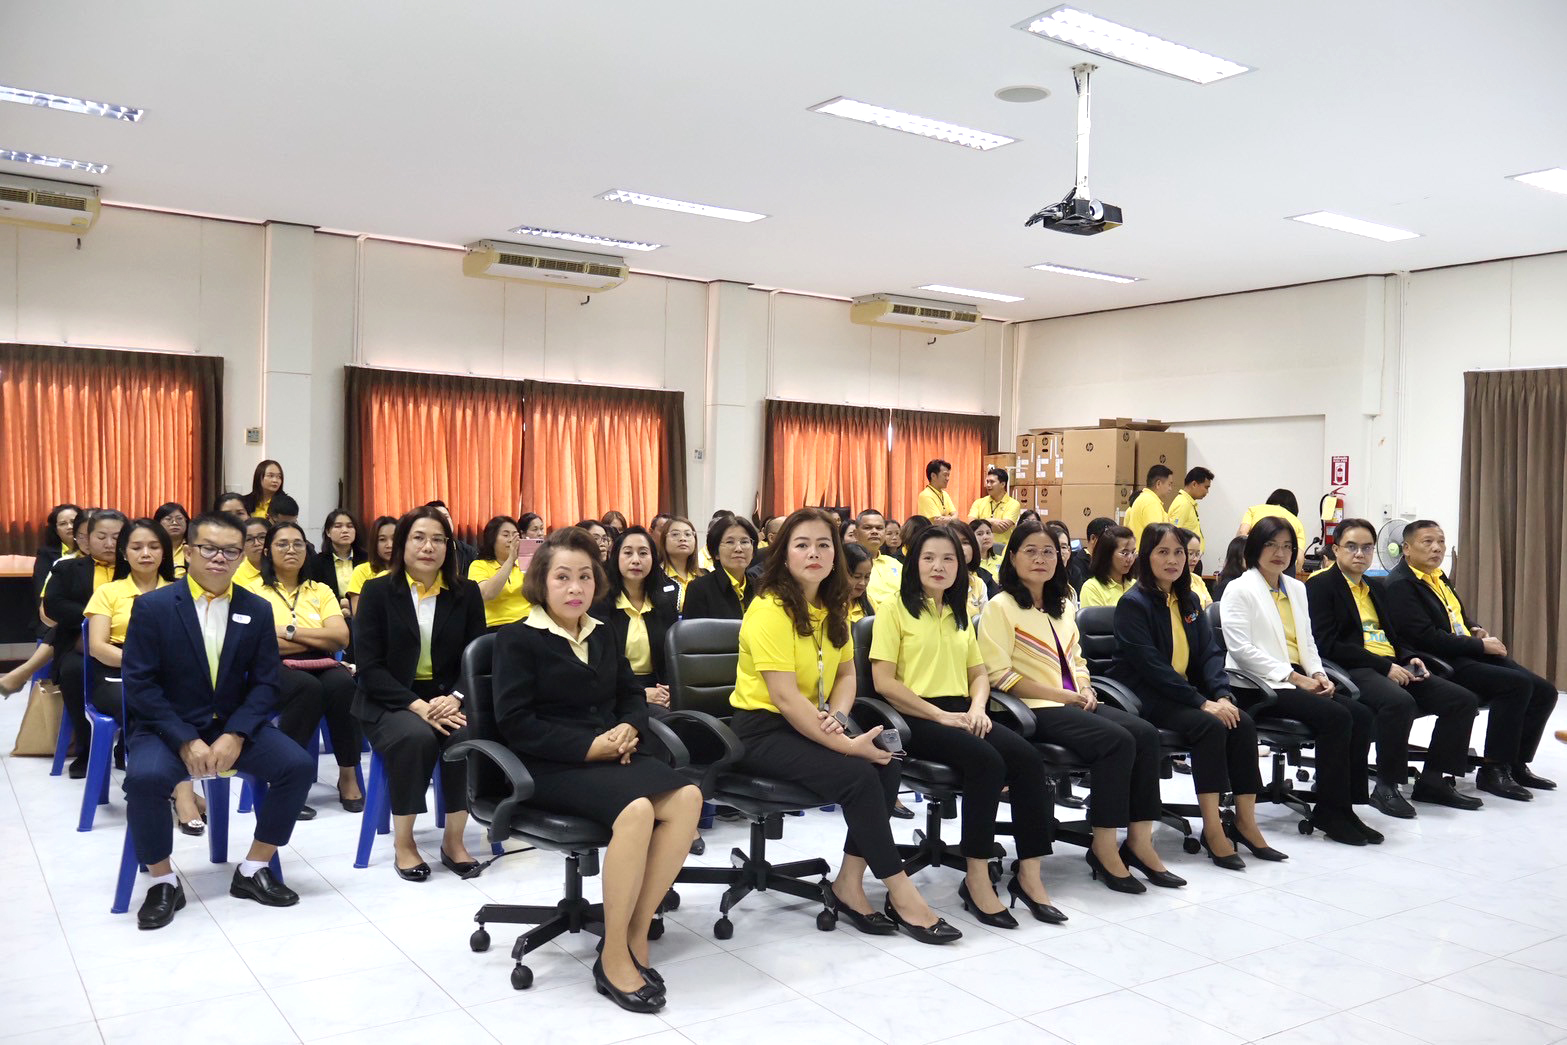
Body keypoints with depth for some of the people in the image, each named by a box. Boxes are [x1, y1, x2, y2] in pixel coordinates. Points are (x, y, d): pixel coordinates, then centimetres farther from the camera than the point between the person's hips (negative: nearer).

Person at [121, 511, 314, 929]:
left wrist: (235, 735, -16)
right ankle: (162, 883, -9)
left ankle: (252, 871, 0)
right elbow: (139, 684, -10)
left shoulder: (258, 610, 3)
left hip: (232, 726, 3)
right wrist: (186, 741, -20)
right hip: (166, 727, -3)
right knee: (144, 778, -33)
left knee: (298, 765, -19)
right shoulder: (152, 606, -6)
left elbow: (265, 683, 1)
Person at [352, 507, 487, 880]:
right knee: (416, 736, -34)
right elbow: (370, 666, -9)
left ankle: (454, 839, -11)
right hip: (390, 701, -2)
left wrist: (455, 699, -19)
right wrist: (418, 706, -22)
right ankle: (403, 842, -14)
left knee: (468, 735, -30)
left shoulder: (467, 593, 6)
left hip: (447, 699, 2)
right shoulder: (377, 591, -1)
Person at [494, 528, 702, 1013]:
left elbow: (632, 695, 21)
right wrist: (590, 747, -16)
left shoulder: (602, 636, 19)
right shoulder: (518, 639, -1)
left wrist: (628, 729, -3)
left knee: (687, 796, -25)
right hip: (550, 767, -6)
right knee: (636, 808, -35)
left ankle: (636, 933, -15)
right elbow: (515, 724, -9)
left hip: (610, 756, 6)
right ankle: (613, 957, -20)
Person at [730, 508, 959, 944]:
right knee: (857, 775, -26)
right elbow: (785, 697, -23)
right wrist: (846, 744, -24)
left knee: (887, 767, -16)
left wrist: (836, 718, -11)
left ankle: (849, 885, -5)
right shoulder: (771, 609, -17)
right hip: (761, 729, -7)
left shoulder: (833, 607, 9)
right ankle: (899, 892, -12)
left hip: (806, 725, 8)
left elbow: (846, 673, 11)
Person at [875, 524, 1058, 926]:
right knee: (987, 761, -32)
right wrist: (941, 715, -15)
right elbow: (884, 681, -8)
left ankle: (1029, 875, -15)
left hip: (961, 714, 6)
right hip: (916, 718, -6)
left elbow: (979, 672, 22)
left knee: (1029, 758, -21)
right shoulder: (895, 609, 0)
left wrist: (977, 707, -2)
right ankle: (977, 878, -22)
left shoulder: (960, 614, 22)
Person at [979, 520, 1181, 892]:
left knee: (1145, 733, -16)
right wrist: (1061, 695, -15)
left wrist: (1085, 690, 2)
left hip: (1074, 703, 7)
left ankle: (1139, 840, -12)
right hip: (1035, 710, -7)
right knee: (1117, 740, -27)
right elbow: (1000, 675, -12)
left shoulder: (1063, 606, 20)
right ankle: (1104, 847, -17)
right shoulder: (1001, 607, -5)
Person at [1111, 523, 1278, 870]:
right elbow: (1151, 666, -19)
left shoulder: (1189, 601, 12)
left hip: (1183, 692, 7)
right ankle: (1213, 829, -22)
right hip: (1144, 698, -7)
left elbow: (1209, 652, 6)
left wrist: (1223, 694, -13)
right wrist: (1202, 702, -22)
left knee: (1243, 723, -16)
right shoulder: (1134, 604, -11)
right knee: (1210, 726, -28)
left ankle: (1244, 822, -9)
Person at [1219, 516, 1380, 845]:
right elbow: (1241, 648, -12)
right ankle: (1331, 811, -15)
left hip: (1300, 680, 7)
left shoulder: (1296, 588, 21)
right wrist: (1294, 677, -15)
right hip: (1261, 685, -7)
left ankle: (1348, 802, -9)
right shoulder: (1239, 590, -3)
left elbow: (1307, 642, 22)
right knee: (1336, 717, -26)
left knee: (1362, 715, -16)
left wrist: (1318, 675, 1)